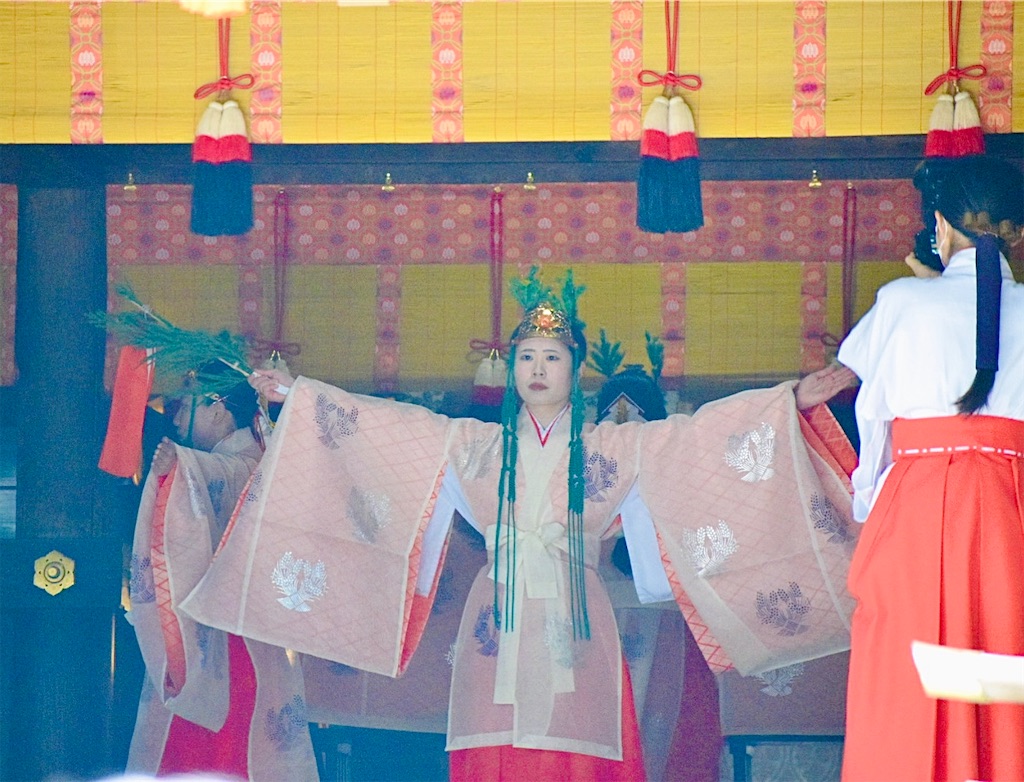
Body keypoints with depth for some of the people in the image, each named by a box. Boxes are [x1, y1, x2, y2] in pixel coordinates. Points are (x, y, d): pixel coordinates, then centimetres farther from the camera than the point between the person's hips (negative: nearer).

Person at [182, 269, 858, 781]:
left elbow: (701, 433, 3)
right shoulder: (475, 445, 14)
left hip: (574, 627, -1)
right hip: (498, 626, 2)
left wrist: (796, 398, -6)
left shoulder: (613, 449, 9)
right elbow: (382, 422, 14)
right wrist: (298, 394, 11)